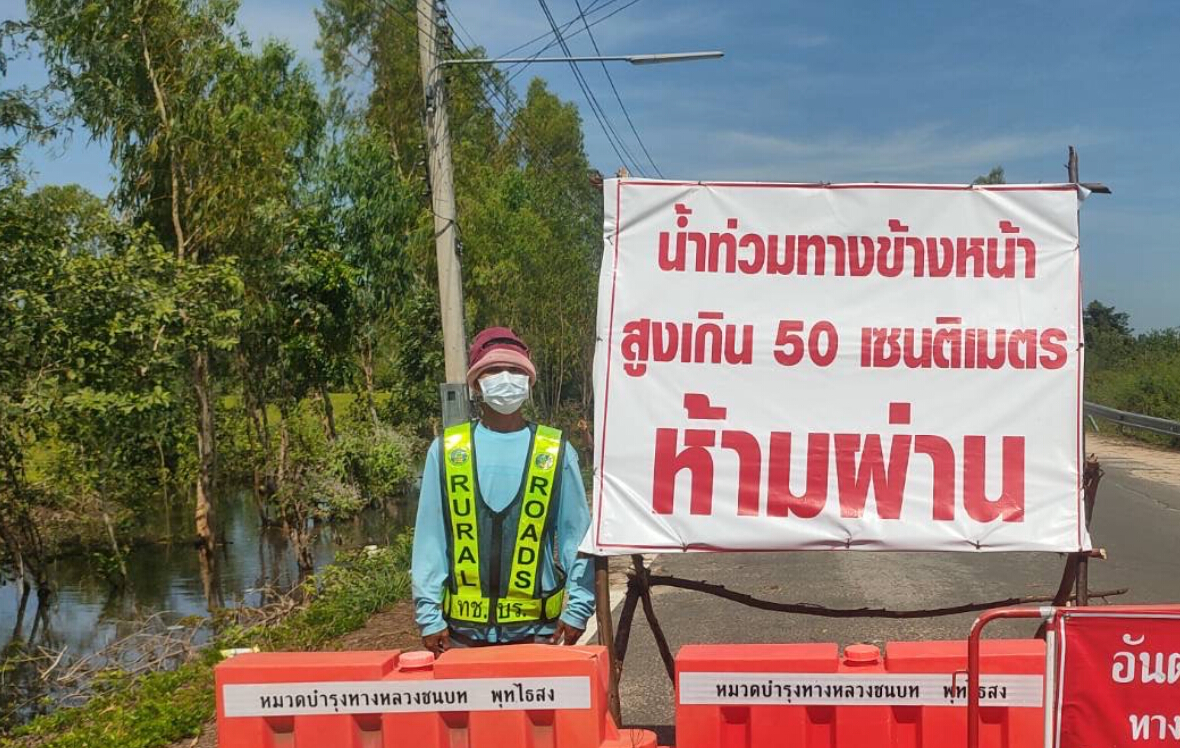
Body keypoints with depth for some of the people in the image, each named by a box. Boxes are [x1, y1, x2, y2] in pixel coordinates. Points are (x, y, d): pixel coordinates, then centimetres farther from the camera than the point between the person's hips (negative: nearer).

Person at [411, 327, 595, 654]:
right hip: (463, 629, 1)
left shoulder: (557, 452, 1)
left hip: (537, 628, 0)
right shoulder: (446, 451, 2)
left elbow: (576, 534, 3)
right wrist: (429, 615, -1)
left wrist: (577, 608, -4)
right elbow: (430, 537, 3)